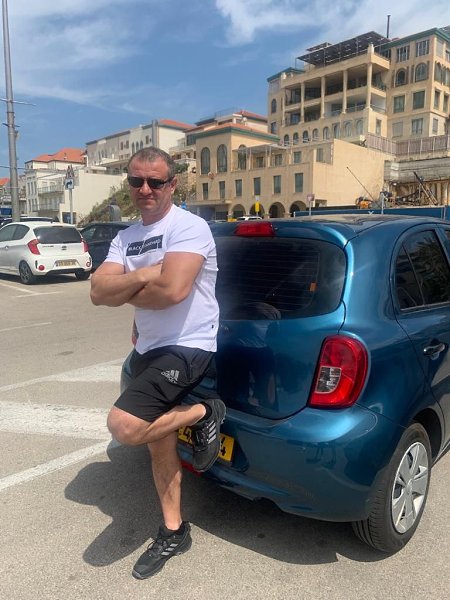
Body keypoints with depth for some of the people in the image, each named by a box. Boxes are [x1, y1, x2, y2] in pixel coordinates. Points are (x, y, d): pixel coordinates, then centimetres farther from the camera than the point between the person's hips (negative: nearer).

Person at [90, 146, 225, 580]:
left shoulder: (189, 227, -13)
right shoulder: (125, 238, 9)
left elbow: (172, 289, -27)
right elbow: (98, 292, -2)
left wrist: (126, 293, -9)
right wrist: (144, 275, -18)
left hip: (185, 348, -8)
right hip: (147, 350, 8)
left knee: (124, 427, -24)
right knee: (158, 442, 15)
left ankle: (203, 414, 1)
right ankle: (173, 532, 33)